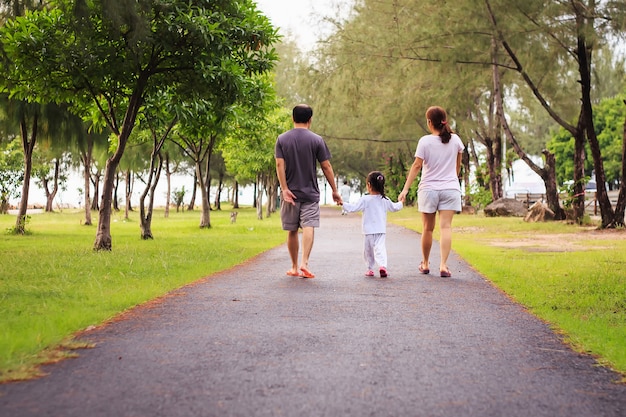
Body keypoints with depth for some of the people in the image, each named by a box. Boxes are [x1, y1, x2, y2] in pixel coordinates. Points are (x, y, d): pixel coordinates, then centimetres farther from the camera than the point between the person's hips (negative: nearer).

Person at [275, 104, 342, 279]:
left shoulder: (282, 139, 2)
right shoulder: (316, 140, -3)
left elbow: (279, 164, -8)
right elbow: (326, 167, -3)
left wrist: (284, 189, -10)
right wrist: (334, 191, 4)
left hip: (290, 193, 2)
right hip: (310, 192, -2)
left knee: (292, 231, 10)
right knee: (308, 227, -8)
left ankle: (294, 267, 19)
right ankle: (304, 263, -25)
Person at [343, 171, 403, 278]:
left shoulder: (365, 200, -9)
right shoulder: (385, 200, 5)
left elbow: (353, 208, -11)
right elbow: (394, 207, 20)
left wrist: (343, 204, 1)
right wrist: (400, 203, 40)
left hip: (369, 231, -2)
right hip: (381, 230, 2)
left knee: (368, 250, 13)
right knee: (380, 248, -5)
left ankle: (370, 268, 20)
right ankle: (382, 265, -27)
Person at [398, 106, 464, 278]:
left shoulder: (425, 141, -7)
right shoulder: (455, 140, 3)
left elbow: (416, 166, -10)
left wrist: (405, 189, -8)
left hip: (428, 189, -1)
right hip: (450, 189, 1)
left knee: (428, 228, 10)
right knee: (446, 227, -6)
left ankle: (425, 264, 24)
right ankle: (443, 265, -18)